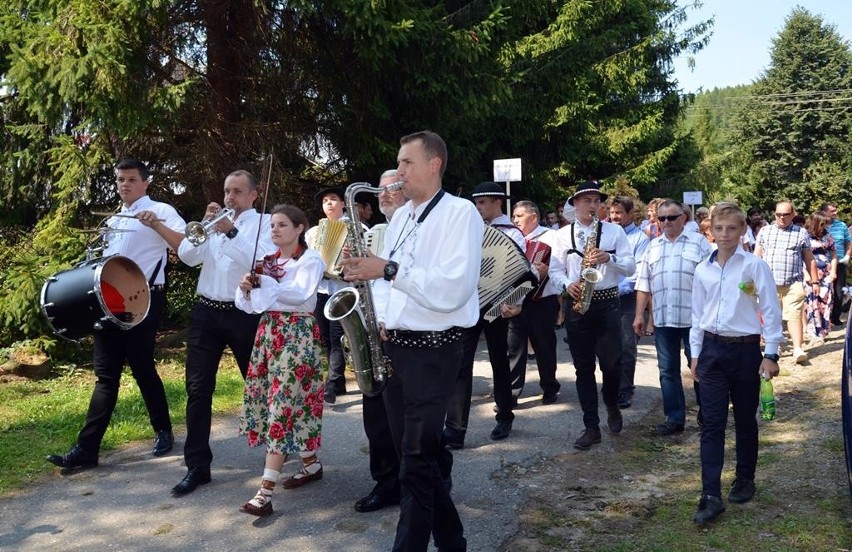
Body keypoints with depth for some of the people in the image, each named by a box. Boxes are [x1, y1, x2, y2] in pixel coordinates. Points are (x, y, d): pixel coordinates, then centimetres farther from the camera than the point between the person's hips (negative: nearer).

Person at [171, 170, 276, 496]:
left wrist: (231, 232, -25)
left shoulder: (265, 224, 0)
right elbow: (187, 256, 2)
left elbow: (259, 261, -18)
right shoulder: (214, 221, 14)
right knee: (198, 390, 1)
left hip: (244, 314, -4)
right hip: (206, 312, 4)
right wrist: (204, 226, -11)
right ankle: (197, 466, 8)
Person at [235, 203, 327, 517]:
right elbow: (248, 305, 9)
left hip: (297, 334, -7)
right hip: (269, 332, 8)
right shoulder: (268, 261, 13)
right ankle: (311, 465, 28)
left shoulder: (310, 259, -6)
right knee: (279, 403, 10)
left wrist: (265, 282, -23)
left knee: (283, 405, -11)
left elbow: (301, 294, -24)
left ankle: (266, 491, -13)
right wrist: (246, 289, -12)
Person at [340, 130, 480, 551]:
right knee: (418, 451, 15)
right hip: (394, 346, 8)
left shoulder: (460, 213, -9)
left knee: (418, 461, -4)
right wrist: (379, 318, -1)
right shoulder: (399, 218, 15)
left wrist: (389, 270, -22)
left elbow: (453, 289, -21)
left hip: (434, 350, -8)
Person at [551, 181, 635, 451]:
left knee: (611, 364, -3)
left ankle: (612, 405, 30)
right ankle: (591, 427, 12)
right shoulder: (563, 234, 7)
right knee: (583, 367, 4)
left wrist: (608, 258, -19)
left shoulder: (614, 231, 3)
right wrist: (567, 284, -14)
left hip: (607, 304, -1)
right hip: (576, 305, 1)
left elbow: (631, 267, -2)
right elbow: (555, 270, 6)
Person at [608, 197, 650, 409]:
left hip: (627, 298, -5)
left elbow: (639, 270, -10)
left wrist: (620, 288, -18)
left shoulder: (640, 238, -1)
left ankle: (625, 390, 6)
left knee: (627, 347, -2)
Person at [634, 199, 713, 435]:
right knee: (668, 370, 8)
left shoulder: (698, 242, 1)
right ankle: (674, 418, 17)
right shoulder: (653, 246, 13)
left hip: (694, 318, -4)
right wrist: (639, 314, 7)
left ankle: (706, 416, 20)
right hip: (662, 318, 4)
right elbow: (643, 284, 12)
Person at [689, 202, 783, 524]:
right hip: (713, 350, 2)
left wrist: (771, 354, -8)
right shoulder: (702, 270, 4)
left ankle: (745, 480, 31)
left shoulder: (755, 266, -7)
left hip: (746, 350, -2)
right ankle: (711, 496, -2)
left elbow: (771, 311, -5)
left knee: (745, 421, 12)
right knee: (712, 424, -2)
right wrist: (696, 354, 10)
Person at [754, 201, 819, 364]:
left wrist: (815, 281, 9)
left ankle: (797, 349, -13)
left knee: (794, 316, -10)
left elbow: (809, 260, 11)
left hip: (793, 283, -2)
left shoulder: (801, 233, 8)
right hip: (768, 282, 2)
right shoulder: (765, 231, 11)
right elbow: (756, 256, 12)